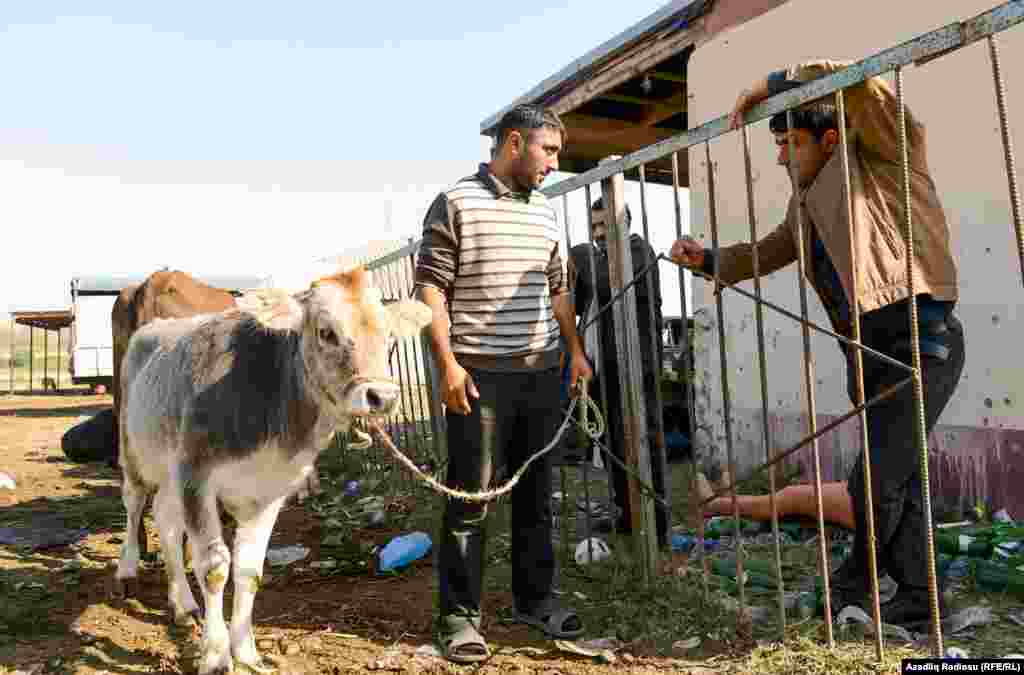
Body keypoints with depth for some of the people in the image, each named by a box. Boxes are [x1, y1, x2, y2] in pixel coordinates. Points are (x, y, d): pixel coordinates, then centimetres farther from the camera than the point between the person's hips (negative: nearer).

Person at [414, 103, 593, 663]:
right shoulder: (456, 204, -3)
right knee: (470, 498, 0)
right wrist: (447, 362, -15)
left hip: (541, 373, 6)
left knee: (536, 494, 14)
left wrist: (576, 350, 15)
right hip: (479, 376, -6)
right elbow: (430, 286, -8)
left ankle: (535, 599, 28)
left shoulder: (545, 213, 16)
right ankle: (459, 615, 12)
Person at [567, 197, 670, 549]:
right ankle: (627, 519, 22)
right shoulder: (599, 257, 20)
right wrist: (574, 277, 4)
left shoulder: (638, 250, -4)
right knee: (614, 447, 12)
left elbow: (608, 289, -19)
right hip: (602, 368, 8)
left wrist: (582, 259, -7)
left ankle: (655, 530, -3)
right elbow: (582, 306, 19)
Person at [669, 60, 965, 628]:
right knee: (897, 477, 13)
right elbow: (768, 253, 29)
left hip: (920, 341, -8)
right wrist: (706, 259, 15)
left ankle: (858, 577, 19)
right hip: (866, 350, 8)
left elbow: (859, 78, -19)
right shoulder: (806, 201, 17)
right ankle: (918, 597, 26)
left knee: (876, 478, -7)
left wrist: (774, 83, -13)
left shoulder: (878, 157, -4)